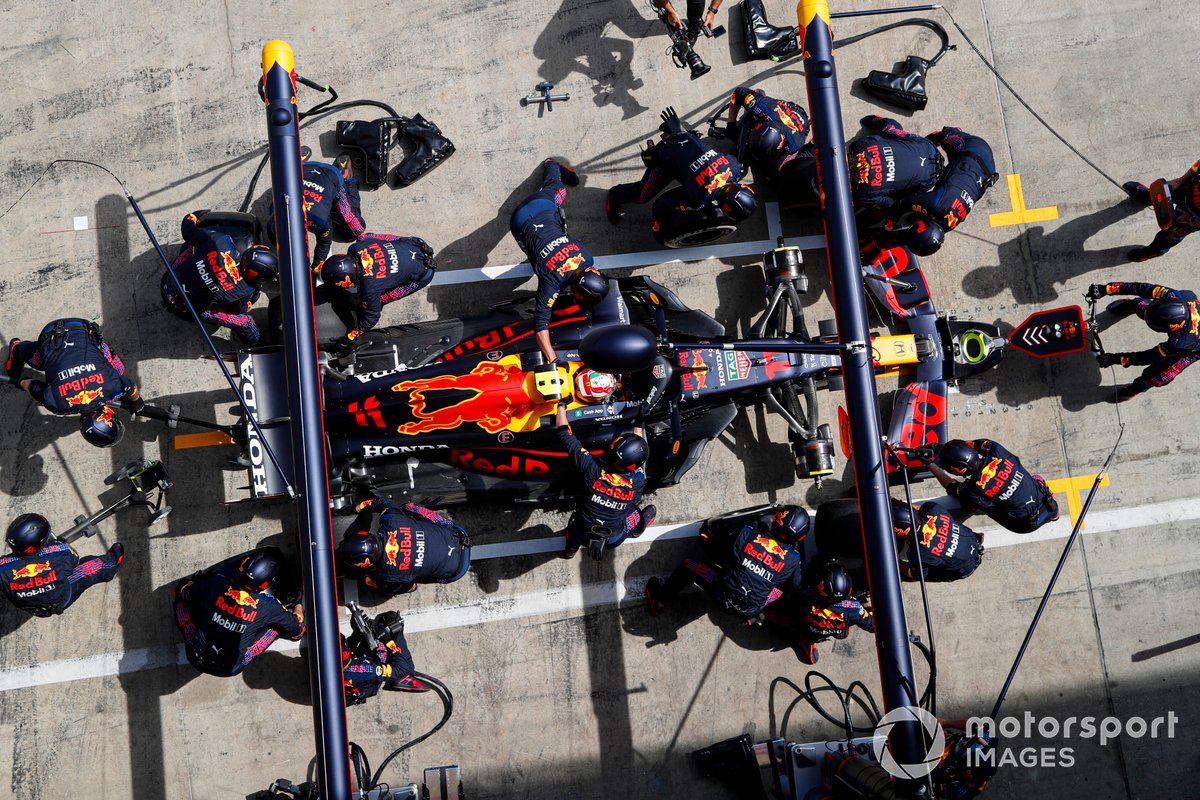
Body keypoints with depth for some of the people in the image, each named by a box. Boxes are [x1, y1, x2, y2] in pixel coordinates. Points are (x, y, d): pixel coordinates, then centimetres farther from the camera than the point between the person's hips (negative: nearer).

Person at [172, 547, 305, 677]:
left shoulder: (216, 582, -14)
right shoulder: (269, 606, -17)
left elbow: (184, 592, 7)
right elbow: (296, 628, 0)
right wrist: (299, 608, 23)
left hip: (196, 659, 1)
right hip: (230, 669, -1)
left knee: (182, 586, 12)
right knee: (278, 622, 6)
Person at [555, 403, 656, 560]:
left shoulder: (592, 467, -30)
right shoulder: (638, 481, -25)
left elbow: (565, 434, -21)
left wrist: (561, 405, -7)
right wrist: (638, 426, 10)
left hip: (582, 534, 1)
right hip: (613, 540, 0)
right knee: (651, 510, 15)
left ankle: (571, 548, 41)